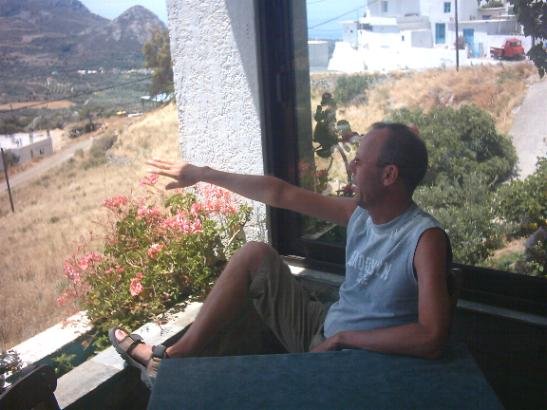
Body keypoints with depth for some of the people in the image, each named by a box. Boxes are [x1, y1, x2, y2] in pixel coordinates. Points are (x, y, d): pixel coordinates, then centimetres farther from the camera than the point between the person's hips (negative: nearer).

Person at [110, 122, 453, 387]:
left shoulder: (425, 239, -23)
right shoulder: (360, 212, -1)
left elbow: (432, 339, -32)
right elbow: (279, 193, 4)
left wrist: (344, 337, -22)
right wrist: (202, 174, 9)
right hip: (321, 334, 7)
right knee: (256, 255, 1)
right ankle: (175, 357, 6)